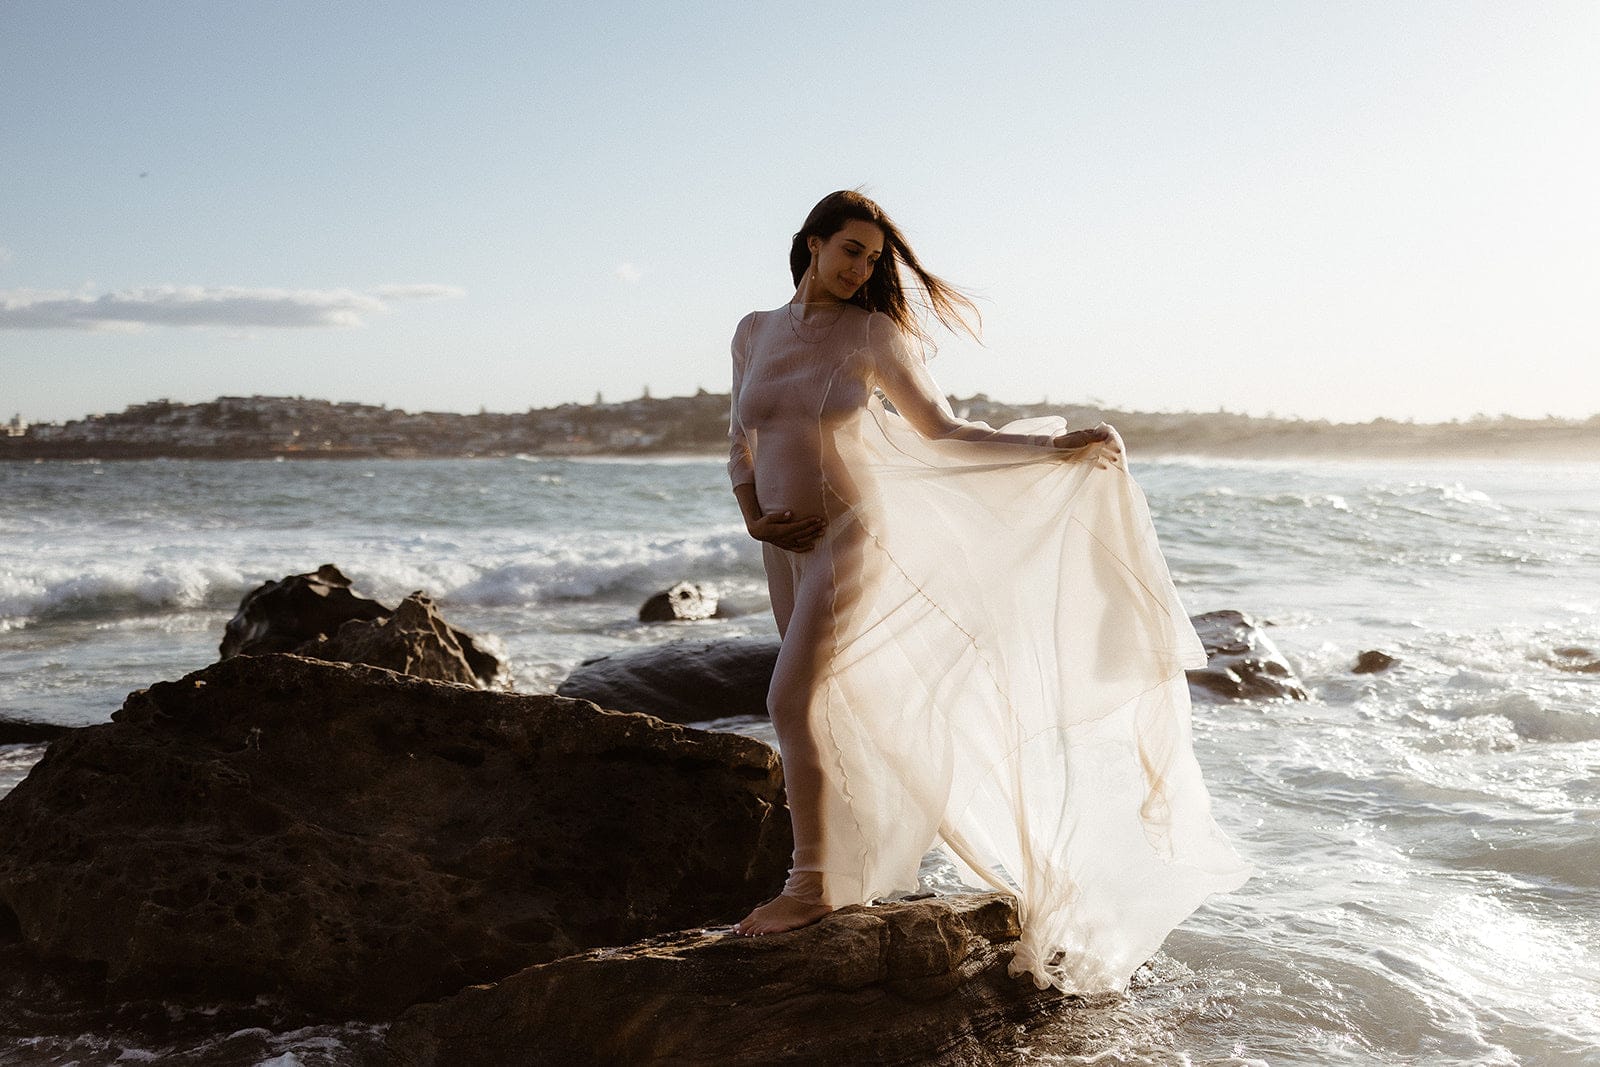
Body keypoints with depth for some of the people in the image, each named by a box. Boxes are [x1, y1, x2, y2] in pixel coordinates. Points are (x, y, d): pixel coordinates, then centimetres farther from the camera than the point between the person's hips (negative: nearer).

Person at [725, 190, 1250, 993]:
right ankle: (859, 867, 24)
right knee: (825, 708, 11)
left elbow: (943, 432, -4)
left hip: (850, 536, -5)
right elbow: (740, 446, 13)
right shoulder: (753, 332, 8)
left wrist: (1059, 447, -13)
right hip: (786, 547, 5)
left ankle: (813, 883, -2)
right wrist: (755, 519, -5)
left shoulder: (871, 332, -4)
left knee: (794, 700, -14)